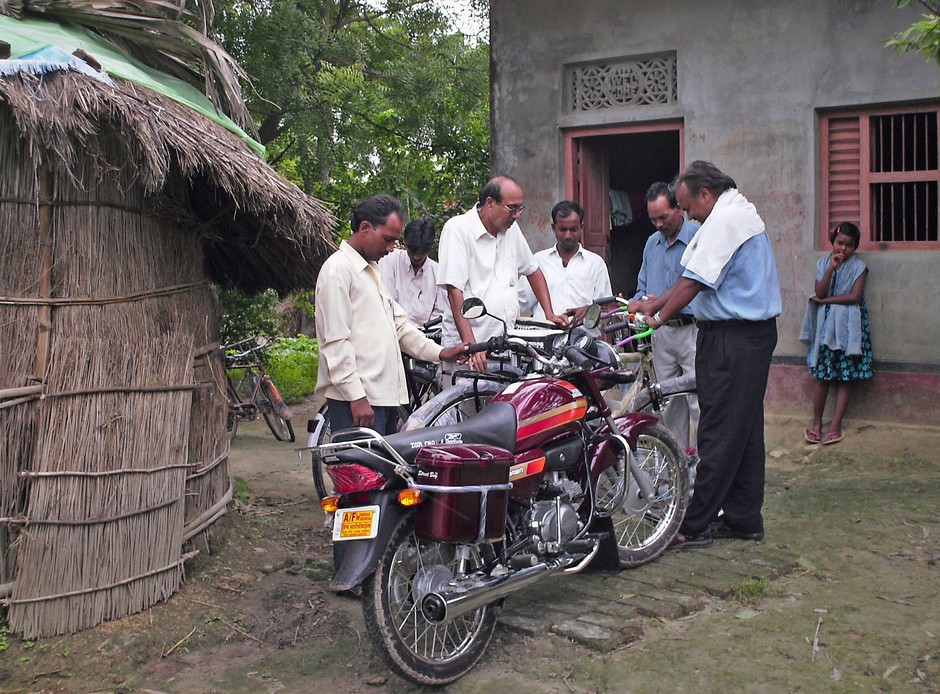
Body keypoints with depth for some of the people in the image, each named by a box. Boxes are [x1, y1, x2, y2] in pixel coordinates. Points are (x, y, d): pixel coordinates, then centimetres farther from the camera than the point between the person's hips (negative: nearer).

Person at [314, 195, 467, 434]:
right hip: (356, 400, -10)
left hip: (385, 394, 10)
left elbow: (398, 323, 24)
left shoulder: (373, 270, 22)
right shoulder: (338, 269, -9)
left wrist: (439, 352, 12)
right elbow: (335, 342, -16)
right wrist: (356, 397, -20)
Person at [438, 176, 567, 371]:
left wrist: (549, 314, 17)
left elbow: (532, 270, 28)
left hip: (506, 346, 6)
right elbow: (454, 290, -15)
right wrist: (471, 345, -22)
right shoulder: (457, 229, -8)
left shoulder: (511, 229, 14)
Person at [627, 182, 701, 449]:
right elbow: (643, 286, 23)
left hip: (693, 330, -7)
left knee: (699, 403, -10)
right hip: (662, 333, 7)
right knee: (669, 403, 12)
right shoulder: (652, 243, 16)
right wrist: (637, 302, 1)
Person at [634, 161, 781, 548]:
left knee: (719, 434, -7)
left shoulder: (725, 218, -15)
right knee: (745, 430, 13)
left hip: (732, 338, -11)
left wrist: (658, 318, -7)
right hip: (755, 331, 11)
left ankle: (696, 527, -2)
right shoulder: (741, 211, 19)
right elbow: (693, 275, 18)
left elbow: (694, 282, -17)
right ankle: (744, 519, 21)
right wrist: (653, 305, 13)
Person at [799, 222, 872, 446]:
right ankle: (816, 423, 10)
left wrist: (826, 300, -6)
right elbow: (819, 292, -5)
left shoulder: (858, 266, 0)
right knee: (821, 374, 2)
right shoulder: (823, 263, 7)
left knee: (845, 376, -1)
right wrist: (831, 268, -15)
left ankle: (835, 426, 3)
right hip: (825, 324, 2)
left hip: (847, 326, -2)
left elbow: (855, 296, -11)